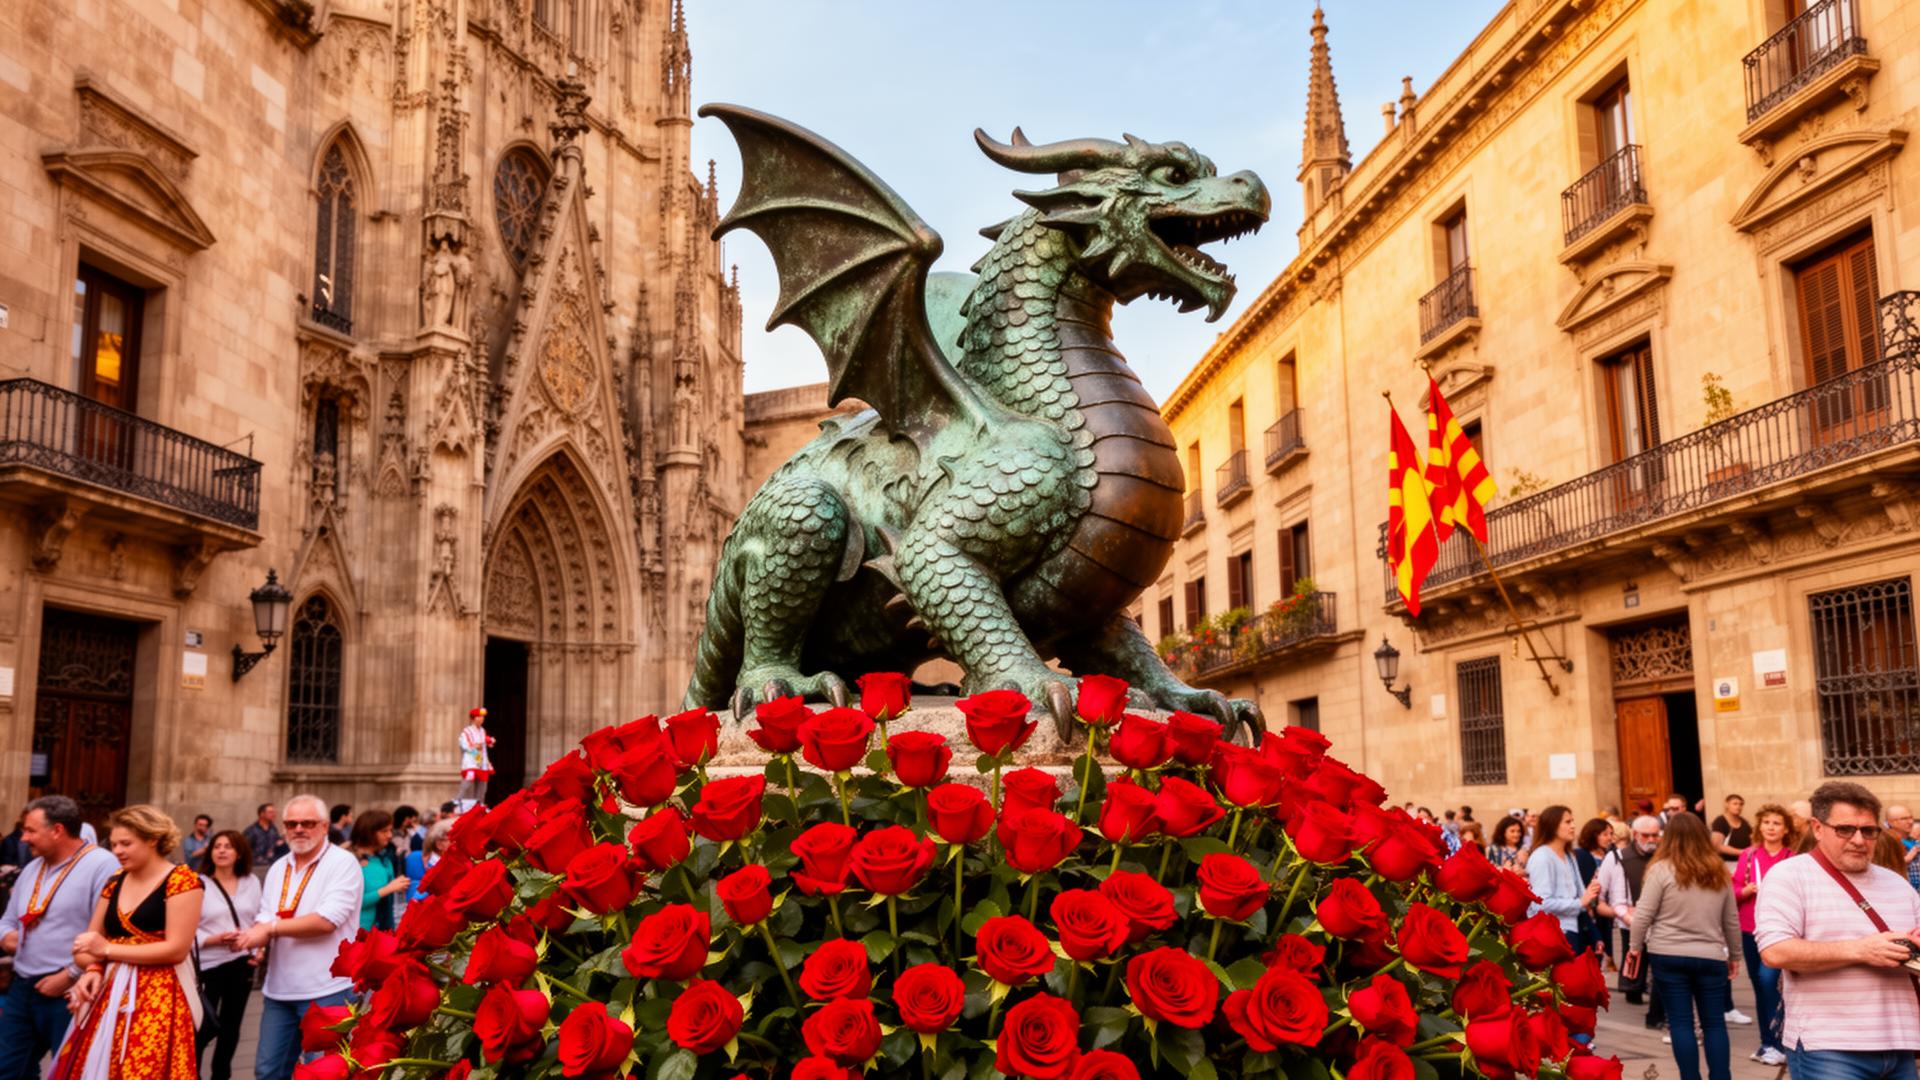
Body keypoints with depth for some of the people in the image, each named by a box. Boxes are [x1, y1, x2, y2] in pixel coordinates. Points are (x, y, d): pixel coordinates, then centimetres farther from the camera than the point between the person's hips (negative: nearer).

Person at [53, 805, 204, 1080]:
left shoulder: (182, 880, -7)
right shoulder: (115, 883, 14)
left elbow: (176, 949, -13)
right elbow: (92, 942, 16)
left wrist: (107, 949, -11)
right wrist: (93, 969, -7)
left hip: (158, 998, -6)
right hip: (109, 996, 6)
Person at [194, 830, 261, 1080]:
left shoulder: (252, 882, 5)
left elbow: (259, 919, 8)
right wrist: (217, 939, -21)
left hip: (242, 963, 4)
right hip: (209, 965, -4)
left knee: (231, 1025, 14)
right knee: (205, 1026, -6)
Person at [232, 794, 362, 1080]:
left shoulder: (343, 863, -9)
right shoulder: (278, 868, 14)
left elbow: (326, 920, -19)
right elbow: (264, 918, 10)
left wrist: (271, 928, -15)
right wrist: (258, 939, -13)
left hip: (326, 989, -7)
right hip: (280, 989, 7)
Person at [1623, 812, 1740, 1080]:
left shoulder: (1662, 869, -6)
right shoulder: (1719, 871, 7)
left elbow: (1643, 914, -7)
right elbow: (1732, 920, 15)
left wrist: (1635, 948, 5)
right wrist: (1734, 955, 26)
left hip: (1668, 956, -3)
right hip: (1711, 957, 3)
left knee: (1680, 1022, 3)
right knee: (1714, 1023, 10)